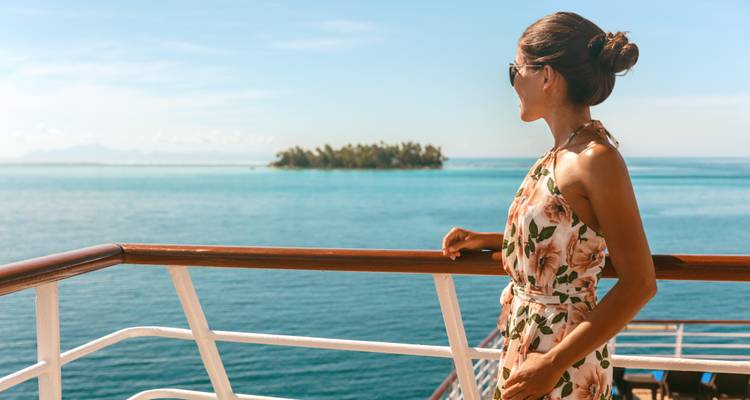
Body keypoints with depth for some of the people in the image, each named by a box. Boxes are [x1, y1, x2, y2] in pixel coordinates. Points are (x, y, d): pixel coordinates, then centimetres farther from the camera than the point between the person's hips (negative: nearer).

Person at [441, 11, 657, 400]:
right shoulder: (561, 152, 4)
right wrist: (482, 240, 10)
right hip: (524, 339, 8)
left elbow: (639, 284, -20)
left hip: (561, 366, -8)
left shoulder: (596, 158, -20)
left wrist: (554, 363, -21)